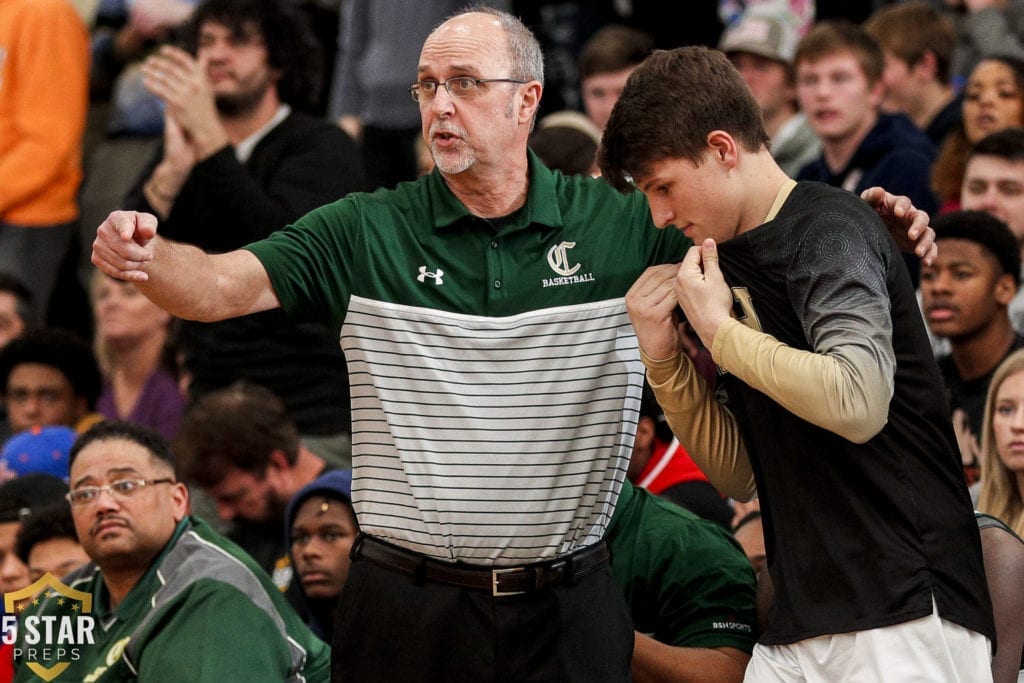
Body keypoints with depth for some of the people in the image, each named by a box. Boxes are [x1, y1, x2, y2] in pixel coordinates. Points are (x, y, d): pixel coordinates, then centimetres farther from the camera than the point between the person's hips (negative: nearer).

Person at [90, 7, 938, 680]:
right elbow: (218, 287, -9)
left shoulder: (623, 228, 1)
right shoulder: (366, 234, -1)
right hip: (405, 603, 0)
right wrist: (146, 256, -31)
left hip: (569, 609, 0)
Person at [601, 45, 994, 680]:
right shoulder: (732, 262, 16)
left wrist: (718, 329, -12)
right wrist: (663, 355, 4)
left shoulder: (829, 231, -8)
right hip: (800, 622, 8)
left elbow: (859, 402, -25)